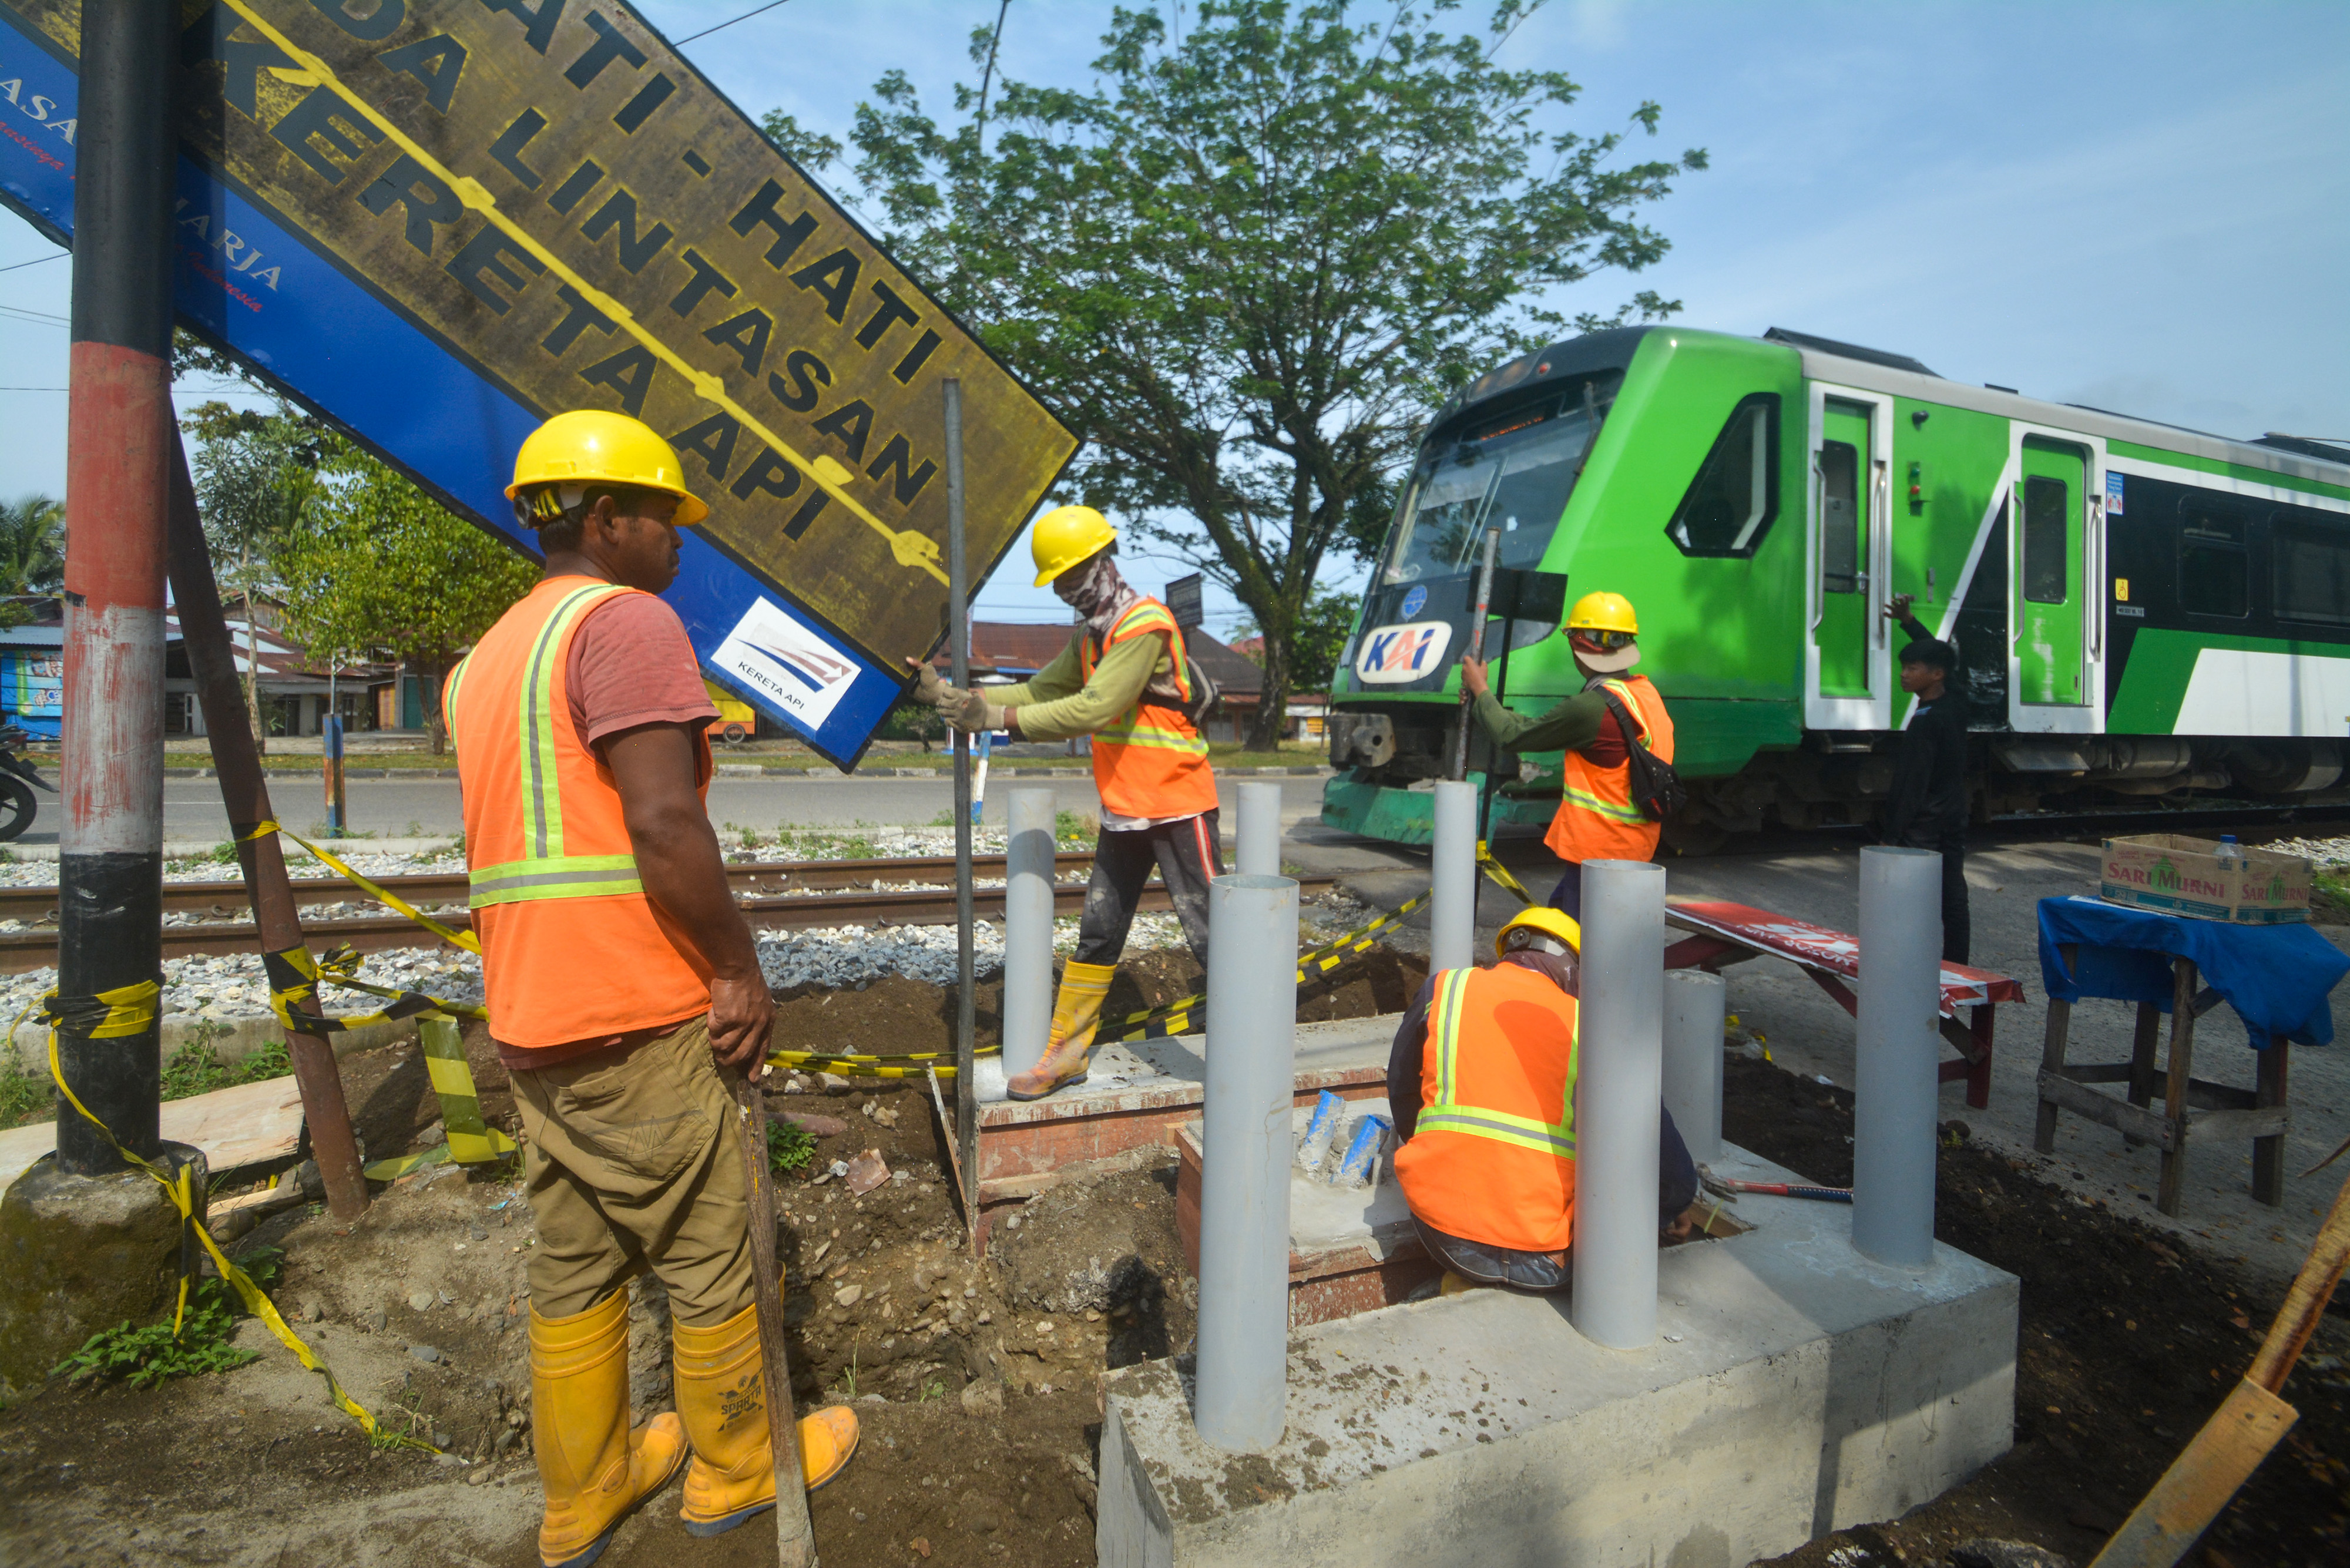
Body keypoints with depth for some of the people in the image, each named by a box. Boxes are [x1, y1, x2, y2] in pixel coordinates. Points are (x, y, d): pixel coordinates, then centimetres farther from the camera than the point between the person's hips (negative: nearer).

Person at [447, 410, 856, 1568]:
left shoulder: (485, 657, 17)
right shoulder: (626, 619, -12)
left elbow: (518, 840, 19)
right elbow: (665, 823, -23)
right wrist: (743, 971, -14)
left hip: (528, 1019, 9)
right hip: (636, 1018, -9)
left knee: (573, 1266, 18)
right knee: (710, 1255, 9)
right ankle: (736, 1468, 27)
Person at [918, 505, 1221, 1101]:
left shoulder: (1145, 626, -19)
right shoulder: (1090, 636, 11)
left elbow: (1094, 709, -26)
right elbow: (1042, 692, 9)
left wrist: (1001, 717, -23)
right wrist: (958, 696, -2)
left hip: (1177, 807, -9)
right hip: (1123, 812, 9)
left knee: (1211, 937, -3)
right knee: (1097, 934, 14)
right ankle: (1066, 1053, 25)